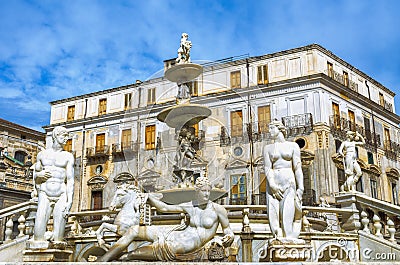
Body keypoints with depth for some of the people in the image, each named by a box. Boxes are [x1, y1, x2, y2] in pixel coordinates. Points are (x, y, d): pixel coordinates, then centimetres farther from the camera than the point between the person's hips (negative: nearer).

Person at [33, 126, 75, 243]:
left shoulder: (68, 156, 8)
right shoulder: (42, 154, 14)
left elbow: (70, 180, 0)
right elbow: (35, 178, 22)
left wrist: (69, 201, -11)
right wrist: (39, 174, -3)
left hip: (61, 195, -1)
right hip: (44, 195, 1)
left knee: (58, 237, -8)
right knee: (38, 235, -12)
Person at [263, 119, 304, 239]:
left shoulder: (292, 146, 10)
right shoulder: (268, 148, 14)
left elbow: (297, 168, 4)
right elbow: (267, 168, 3)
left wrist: (300, 187, -6)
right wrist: (273, 185, -12)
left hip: (288, 181, -2)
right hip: (273, 182, 2)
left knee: (288, 214, -10)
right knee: (274, 214, -7)